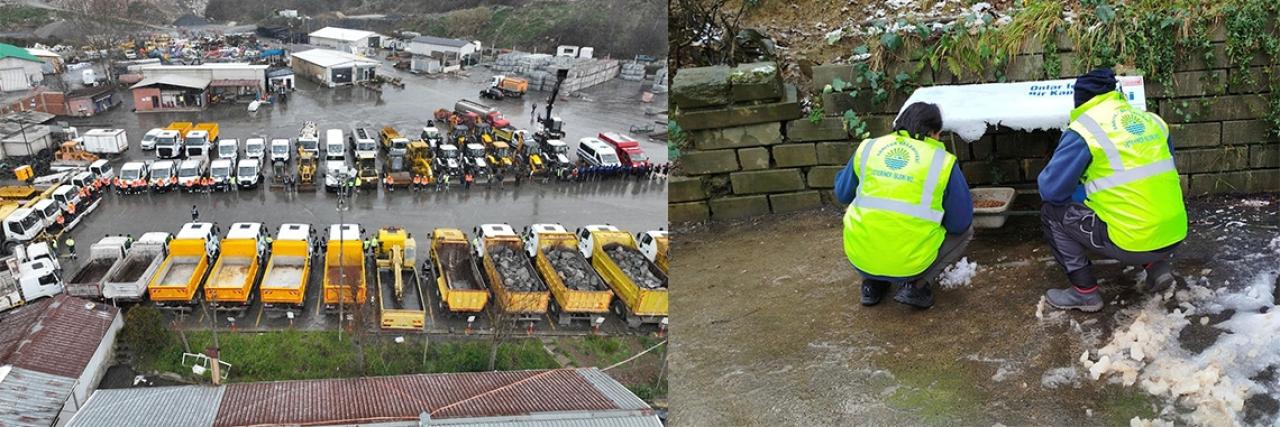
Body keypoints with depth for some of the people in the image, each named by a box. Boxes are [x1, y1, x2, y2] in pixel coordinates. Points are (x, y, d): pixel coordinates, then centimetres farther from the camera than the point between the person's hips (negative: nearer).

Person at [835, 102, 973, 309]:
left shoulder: (867, 148, 5)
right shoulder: (943, 162, -4)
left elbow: (842, 194, 18)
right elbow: (959, 223, 1)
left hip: (860, 260, 4)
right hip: (909, 265, -3)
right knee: (965, 230, 22)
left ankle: (872, 284, 19)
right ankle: (915, 285, 4)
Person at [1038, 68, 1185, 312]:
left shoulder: (1084, 130, -8)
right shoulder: (1152, 121, 11)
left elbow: (1050, 190, -7)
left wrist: (1081, 192, 16)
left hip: (1132, 244, -6)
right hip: (1174, 236, 6)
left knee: (1052, 212, 11)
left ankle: (1085, 292, 10)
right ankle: (1157, 266, 17)